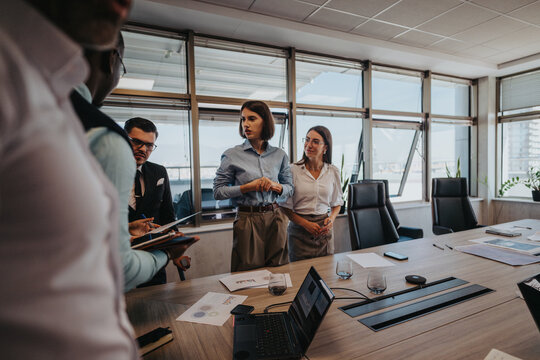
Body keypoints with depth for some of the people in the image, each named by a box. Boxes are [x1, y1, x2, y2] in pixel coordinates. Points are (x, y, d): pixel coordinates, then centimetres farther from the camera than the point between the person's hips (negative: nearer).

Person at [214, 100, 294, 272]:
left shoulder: (280, 155, 5)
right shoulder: (232, 155, -3)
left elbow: (290, 188, 12)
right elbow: (218, 191, -3)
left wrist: (275, 186, -10)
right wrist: (248, 187, -14)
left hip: (275, 218, 3)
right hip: (247, 220, -3)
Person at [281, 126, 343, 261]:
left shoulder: (333, 171, 3)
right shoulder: (293, 170, -7)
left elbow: (337, 203, 13)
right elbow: (286, 207, -4)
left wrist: (332, 218, -5)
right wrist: (306, 224, -14)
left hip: (324, 229, 3)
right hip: (299, 229, -2)